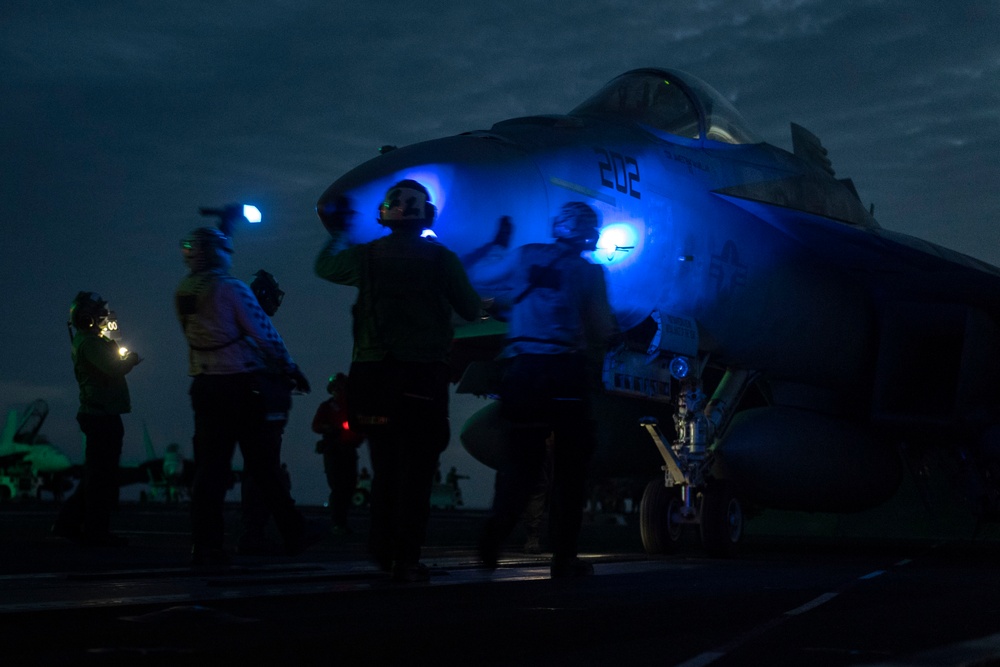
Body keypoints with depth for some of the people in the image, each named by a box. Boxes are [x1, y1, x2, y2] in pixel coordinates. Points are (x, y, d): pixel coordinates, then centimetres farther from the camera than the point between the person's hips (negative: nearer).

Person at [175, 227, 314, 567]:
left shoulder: (182, 293, 5)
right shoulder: (230, 288, -12)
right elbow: (265, 334, -10)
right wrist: (291, 369, 1)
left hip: (204, 386, 5)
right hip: (241, 385, -5)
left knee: (209, 465, 5)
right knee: (264, 466, 3)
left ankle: (204, 544, 1)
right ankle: (294, 535, 13)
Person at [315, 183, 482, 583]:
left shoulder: (364, 256, 3)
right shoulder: (441, 258, -4)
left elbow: (324, 266, 24)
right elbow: (471, 311, 3)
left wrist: (337, 234, 41)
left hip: (372, 373, 3)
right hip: (423, 374, -3)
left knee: (385, 465, 17)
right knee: (416, 470, 2)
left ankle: (382, 553, 24)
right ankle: (406, 561, -2)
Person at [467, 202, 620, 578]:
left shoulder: (525, 256, 7)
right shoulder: (589, 271, 1)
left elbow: (478, 278, 18)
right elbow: (604, 332, 0)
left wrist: (498, 245, 32)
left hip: (523, 368, 3)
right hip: (567, 370, -3)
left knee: (523, 458, 12)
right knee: (570, 465, 5)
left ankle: (493, 538, -5)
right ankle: (563, 556, 5)